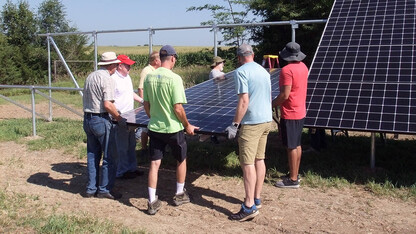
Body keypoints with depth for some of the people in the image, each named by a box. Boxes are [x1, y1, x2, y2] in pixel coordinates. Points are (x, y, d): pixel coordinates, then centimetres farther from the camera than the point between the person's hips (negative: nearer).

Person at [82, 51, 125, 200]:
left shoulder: (90, 76, 12)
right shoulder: (106, 79, -14)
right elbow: (108, 105, -22)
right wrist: (119, 118, -11)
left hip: (87, 119, 9)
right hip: (101, 120, -9)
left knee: (92, 156, 15)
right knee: (109, 157, 3)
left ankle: (91, 189, 22)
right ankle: (104, 190, 8)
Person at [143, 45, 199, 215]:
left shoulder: (149, 78, 1)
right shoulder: (174, 78, -17)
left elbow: (146, 105, 8)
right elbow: (178, 108, -18)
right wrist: (187, 125, -4)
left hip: (154, 128, 5)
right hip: (173, 128, -4)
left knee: (154, 163, 8)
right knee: (181, 160, 18)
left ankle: (152, 202, 11)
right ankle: (180, 195, 32)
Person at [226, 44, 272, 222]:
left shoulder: (241, 72, -11)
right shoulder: (264, 71, 13)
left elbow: (244, 101, -19)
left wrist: (235, 125, -15)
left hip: (251, 123, -8)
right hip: (266, 120, 8)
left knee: (247, 163, -5)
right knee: (259, 160, 14)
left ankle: (249, 207, -3)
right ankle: (256, 199, 23)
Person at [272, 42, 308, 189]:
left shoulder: (287, 70, -20)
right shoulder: (303, 67, 7)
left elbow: (285, 94, -23)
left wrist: (272, 104, -7)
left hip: (290, 114, -9)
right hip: (300, 112, 9)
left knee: (291, 147, -1)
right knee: (297, 145, 16)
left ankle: (293, 180, 7)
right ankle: (295, 174, 27)